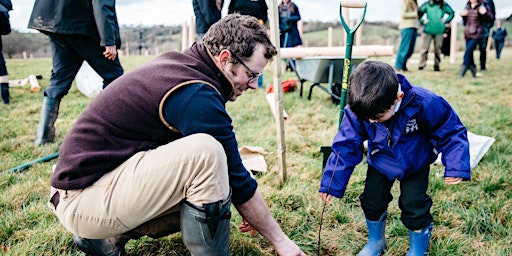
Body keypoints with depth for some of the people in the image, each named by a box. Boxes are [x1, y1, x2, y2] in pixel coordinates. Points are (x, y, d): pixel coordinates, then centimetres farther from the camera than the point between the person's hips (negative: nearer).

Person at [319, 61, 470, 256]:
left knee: (414, 206, -5)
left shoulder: (424, 103, -36)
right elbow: (346, 147, -21)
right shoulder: (356, 111, -31)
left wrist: (456, 167, -31)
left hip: (415, 163, -2)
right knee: (372, 201, 4)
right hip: (380, 163, 2)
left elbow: (451, 131, -21)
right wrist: (331, 184, -20)